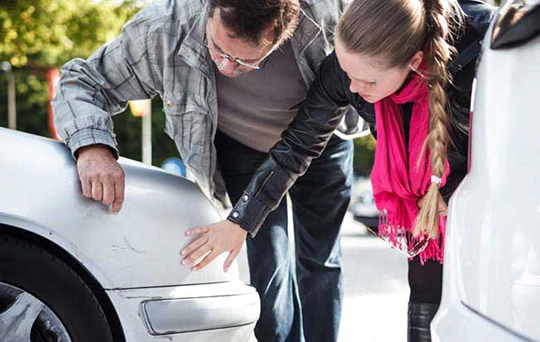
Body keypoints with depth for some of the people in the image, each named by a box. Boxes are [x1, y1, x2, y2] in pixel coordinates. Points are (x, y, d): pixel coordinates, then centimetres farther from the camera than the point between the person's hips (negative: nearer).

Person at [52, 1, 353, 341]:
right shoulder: (164, 29, -36)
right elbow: (80, 81, -23)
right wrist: (92, 147, -44)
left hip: (321, 141, 1)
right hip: (242, 149, 0)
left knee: (320, 263, 9)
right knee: (268, 266, -7)